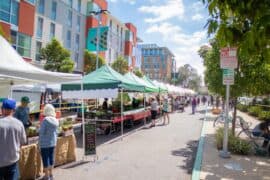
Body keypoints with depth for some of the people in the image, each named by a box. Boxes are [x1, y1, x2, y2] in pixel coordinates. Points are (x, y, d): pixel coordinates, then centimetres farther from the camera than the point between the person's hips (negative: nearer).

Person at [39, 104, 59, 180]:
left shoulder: (45, 120, -19)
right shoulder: (56, 120, 0)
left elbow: (41, 132, -15)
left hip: (45, 143, -6)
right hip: (53, 142, 6)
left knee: (45, 158, 5)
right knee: (51, 157, 16)